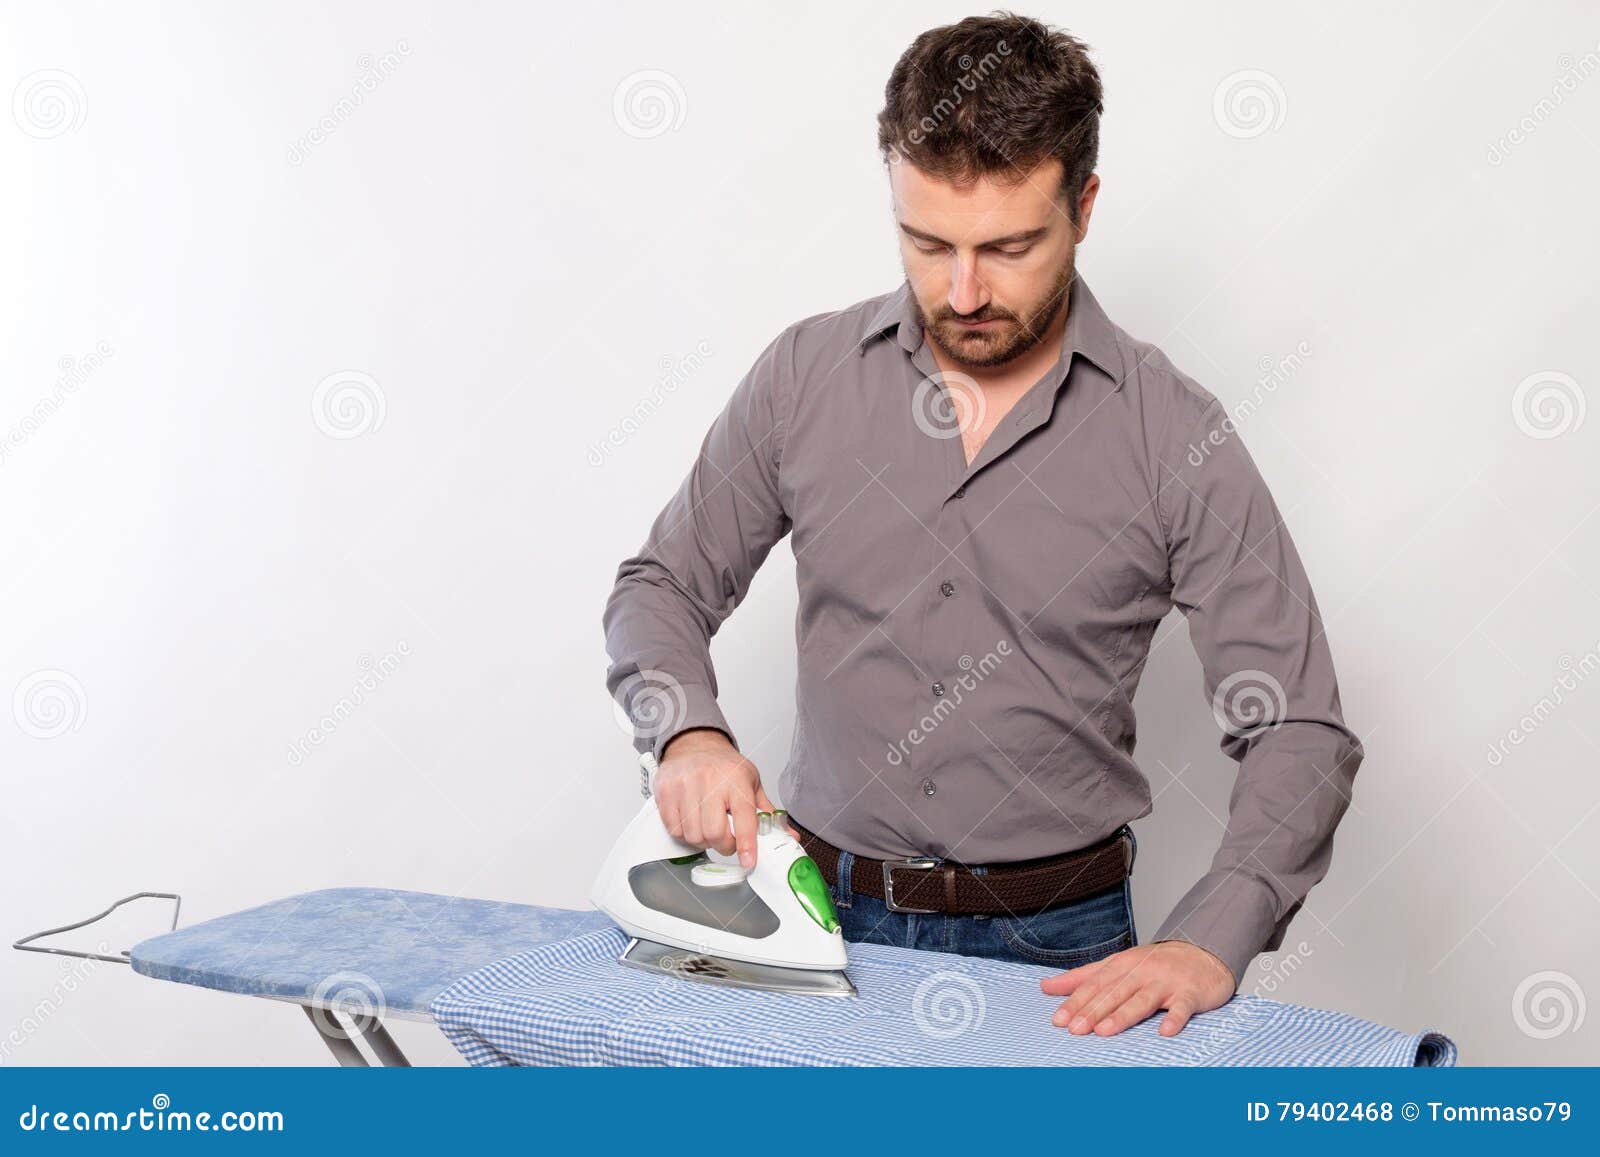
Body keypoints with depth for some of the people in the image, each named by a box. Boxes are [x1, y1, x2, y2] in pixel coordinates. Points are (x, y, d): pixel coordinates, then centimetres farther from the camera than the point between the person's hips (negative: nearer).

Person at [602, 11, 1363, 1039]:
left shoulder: (1174, 433, -9)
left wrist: (1208, 943, -22)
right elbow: (662, 588, 6)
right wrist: (690, 733, -14)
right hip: (828, 916, 2)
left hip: (1056, 944, -1)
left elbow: (1301, 733, -9)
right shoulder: (805, 376, -3)